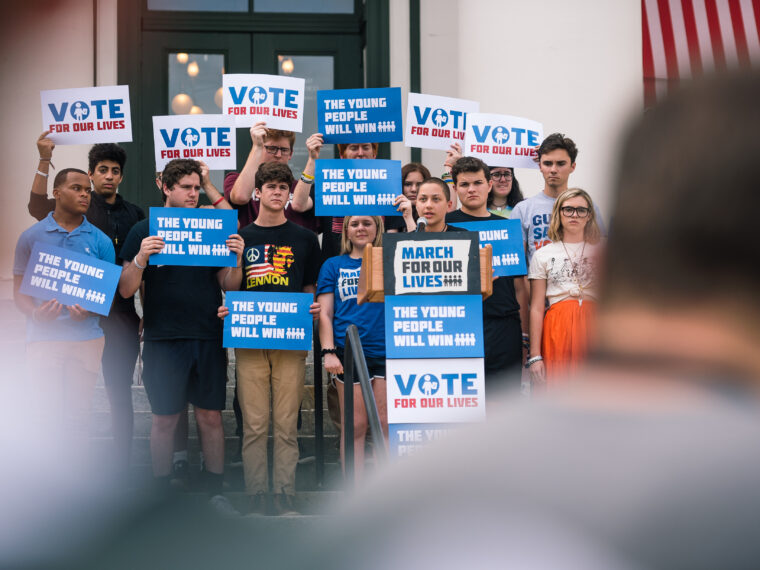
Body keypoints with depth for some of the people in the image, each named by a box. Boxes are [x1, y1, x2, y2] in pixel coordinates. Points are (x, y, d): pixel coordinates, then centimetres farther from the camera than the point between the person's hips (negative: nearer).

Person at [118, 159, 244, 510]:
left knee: (211, 416, 5)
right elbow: (126, 289, -1)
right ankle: (162, 492, 15)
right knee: (164, 419, 3)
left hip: (208, 339, 2)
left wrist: (235, 259, -9)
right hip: (163, 340, -2)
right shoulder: (144, 231, 3)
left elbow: (229, 286, 9)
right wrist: (140, 259, -18)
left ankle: (214, 490, 17)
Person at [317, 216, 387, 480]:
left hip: (387, 350, 1)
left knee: (386, 424, 2)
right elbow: (324, 312, 7)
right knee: (355, 425, 1)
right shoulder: (334, 265, 12)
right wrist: (328, 351, -4)